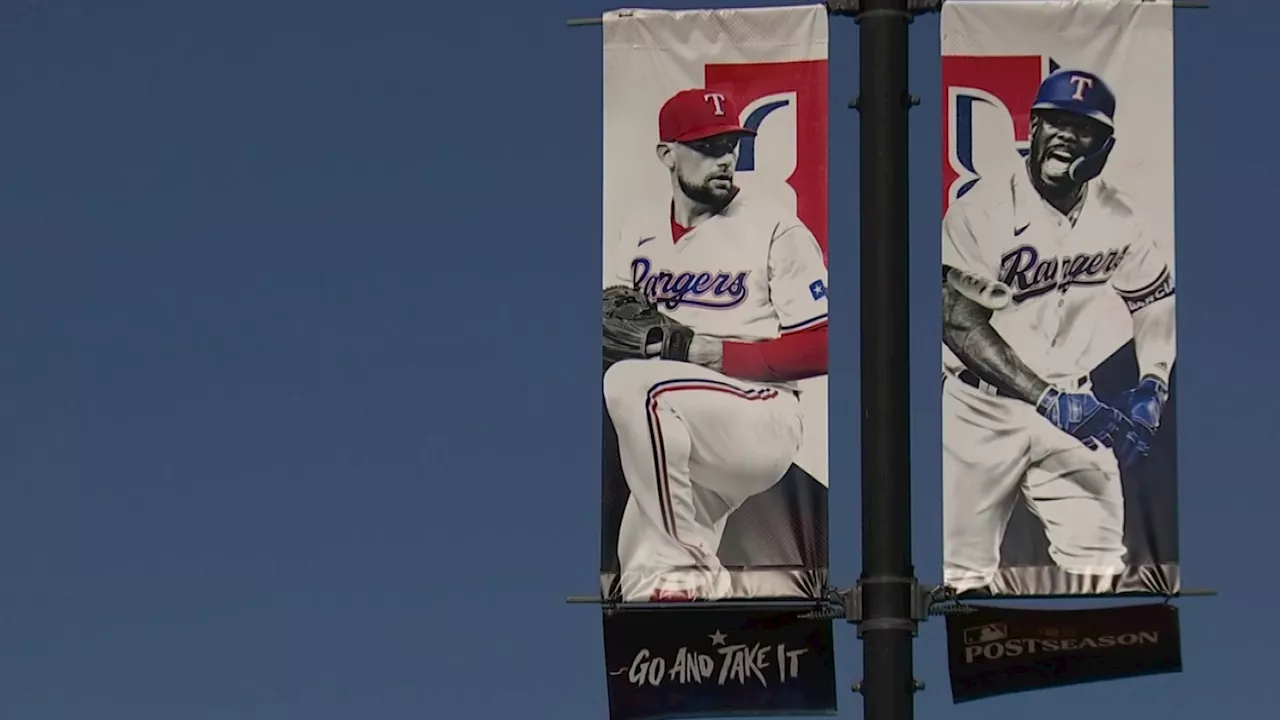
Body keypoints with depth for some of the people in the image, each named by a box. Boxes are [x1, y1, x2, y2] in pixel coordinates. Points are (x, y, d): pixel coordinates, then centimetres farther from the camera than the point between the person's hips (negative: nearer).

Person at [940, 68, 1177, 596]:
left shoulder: (1117, 219, -2)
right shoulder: (983, 210, -17)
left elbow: (1154, 300, 14)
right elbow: (959, 323, -22)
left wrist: (1151, 389, -3)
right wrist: (1046, 399, -29)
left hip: (1069, 402, 4)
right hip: (980, 408, -4)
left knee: (1099, 565, -3)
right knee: (962, 570, -3)